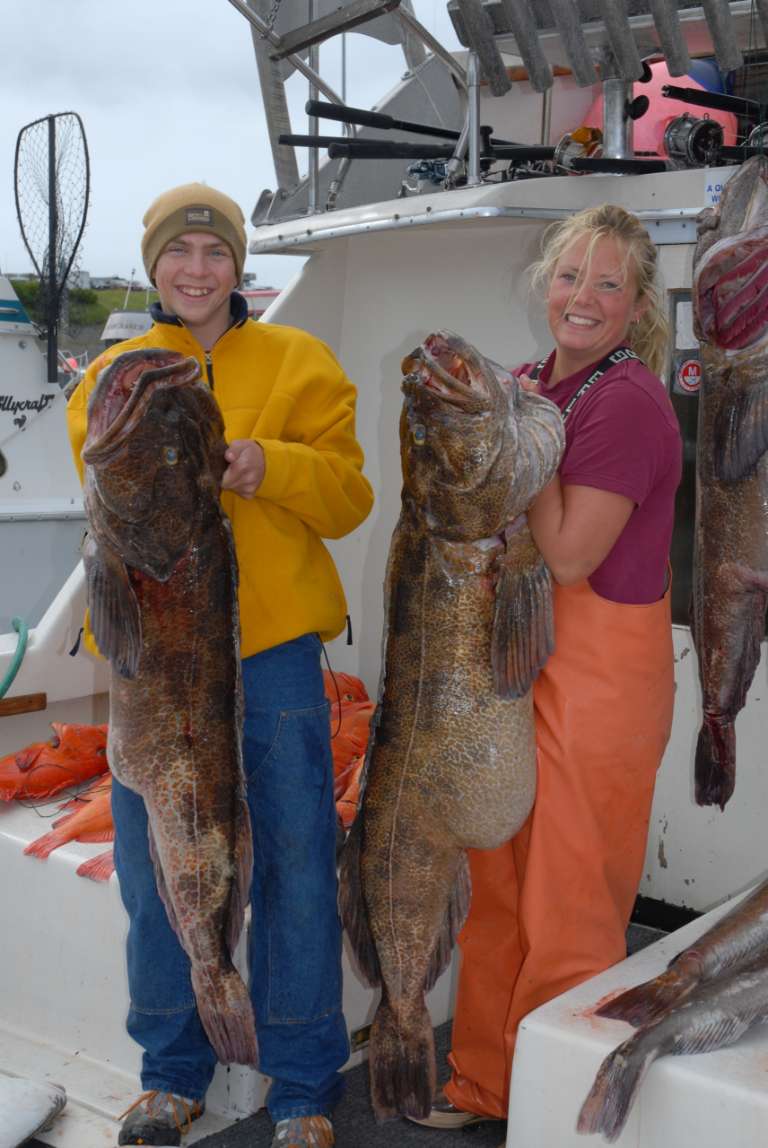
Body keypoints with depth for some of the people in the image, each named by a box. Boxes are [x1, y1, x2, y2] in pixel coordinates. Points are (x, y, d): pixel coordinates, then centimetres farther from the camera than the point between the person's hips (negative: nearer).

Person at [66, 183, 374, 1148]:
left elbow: (348, 498, -1)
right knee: (153, 866, 11)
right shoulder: (110, 377, 10)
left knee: (295, 867, 4)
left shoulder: (297, 363, 4)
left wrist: (269, 466, -20)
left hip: (271, 644, -2)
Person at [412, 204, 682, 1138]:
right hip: (521, 653, 8)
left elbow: (569, 556, -19)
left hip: (600, 667, -8)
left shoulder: (627, 402, -16)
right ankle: (487, 1083, 37)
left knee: (570, 901, 5)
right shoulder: (531, 384, 8)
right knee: (499, 883, 18)